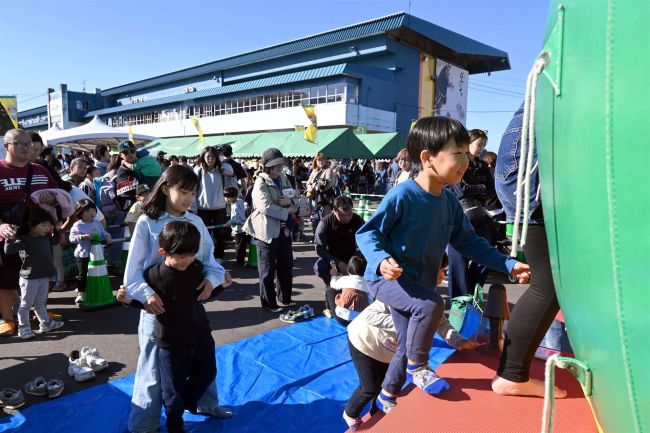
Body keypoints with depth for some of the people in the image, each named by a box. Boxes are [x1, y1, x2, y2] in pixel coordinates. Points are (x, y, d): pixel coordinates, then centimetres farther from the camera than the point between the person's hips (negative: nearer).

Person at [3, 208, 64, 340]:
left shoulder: (45, 237, 7)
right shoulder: (24, 240, -16)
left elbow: (55, 241, 29)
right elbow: (8, 250, -28)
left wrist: (55, 230, 20)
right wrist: (10, 238, -30)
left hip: (44, 277, 7)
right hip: (29, 279, -7)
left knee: (40, 303, 20)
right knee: (26, 304, 6)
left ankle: (45, 324, 28)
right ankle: (23, 328, 17)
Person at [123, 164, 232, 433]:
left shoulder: (196, 222, -1)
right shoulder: (147, 224, -11)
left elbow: (209, 259, 1)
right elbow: (134, 269, -11)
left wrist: (212, 278, -20)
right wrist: (147, 294, -27)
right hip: (159, 306, -4)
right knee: (154, 366, 9)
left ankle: (206, 404, 45)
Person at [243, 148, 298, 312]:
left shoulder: (284, 179, 12)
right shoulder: (261, 182, -12)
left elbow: (295, 199, 13)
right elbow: (266, 207, -24)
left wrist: (290, 201, -10)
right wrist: (288, 212, -16)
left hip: (284, 229, 7)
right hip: (267, 230, -7)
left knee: (286, 266, 16)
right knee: (268, 269, 4)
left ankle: (285, 297, 33)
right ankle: (269, 303, 17)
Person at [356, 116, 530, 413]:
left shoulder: (450, 202, 0)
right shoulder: (402, 195, -23)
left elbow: (468, 242, 6)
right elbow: (367, 233, -19)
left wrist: (509, 265, 0)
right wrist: (381, 260, -37)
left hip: (418, 284, 8)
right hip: (387, 278, -7)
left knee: (407, 348, 16)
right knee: (431, 304, -33)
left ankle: (386, 398, 41)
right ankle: (418, 367, -5)